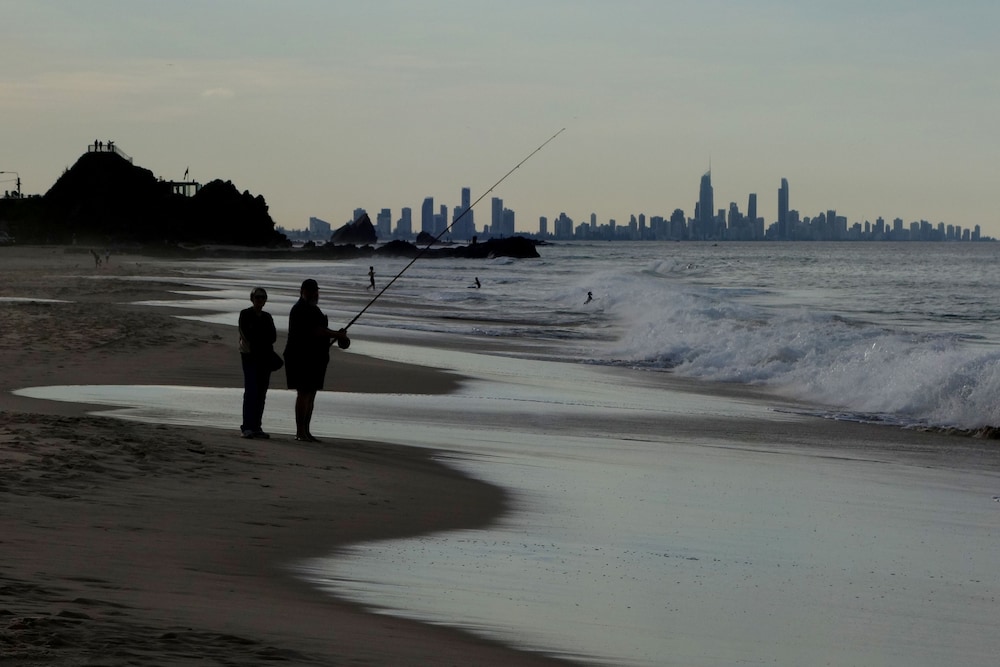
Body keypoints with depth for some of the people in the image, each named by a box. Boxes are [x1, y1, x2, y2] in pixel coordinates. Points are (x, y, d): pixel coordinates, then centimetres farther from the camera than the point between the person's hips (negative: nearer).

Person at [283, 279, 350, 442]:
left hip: (315, 358, 10)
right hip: (302, 357, -10)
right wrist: (338, 335, -14)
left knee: (311, 394, 10)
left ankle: (305, 431, 14)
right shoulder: (301, 309, -14)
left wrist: (337, 335, 11)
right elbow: (316, 331, -22)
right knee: (304, 393, -10)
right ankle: (300, 432, -10)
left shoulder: (312, 309, 19)